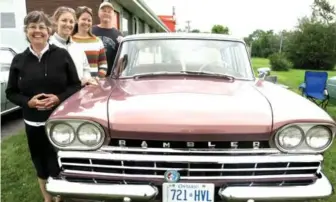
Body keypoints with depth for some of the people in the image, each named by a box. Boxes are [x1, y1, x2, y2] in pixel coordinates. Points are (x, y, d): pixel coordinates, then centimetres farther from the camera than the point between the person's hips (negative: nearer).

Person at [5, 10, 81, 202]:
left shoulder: (62, 55, -2)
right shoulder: (19, 60, 4)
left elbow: (76, 85, 0)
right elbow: (11, 92, 7)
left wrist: (59, 98, -17)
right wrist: (28, 102, -12)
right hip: (33, 123, 3)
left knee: (58, 166, 3)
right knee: (41, 167, 15)